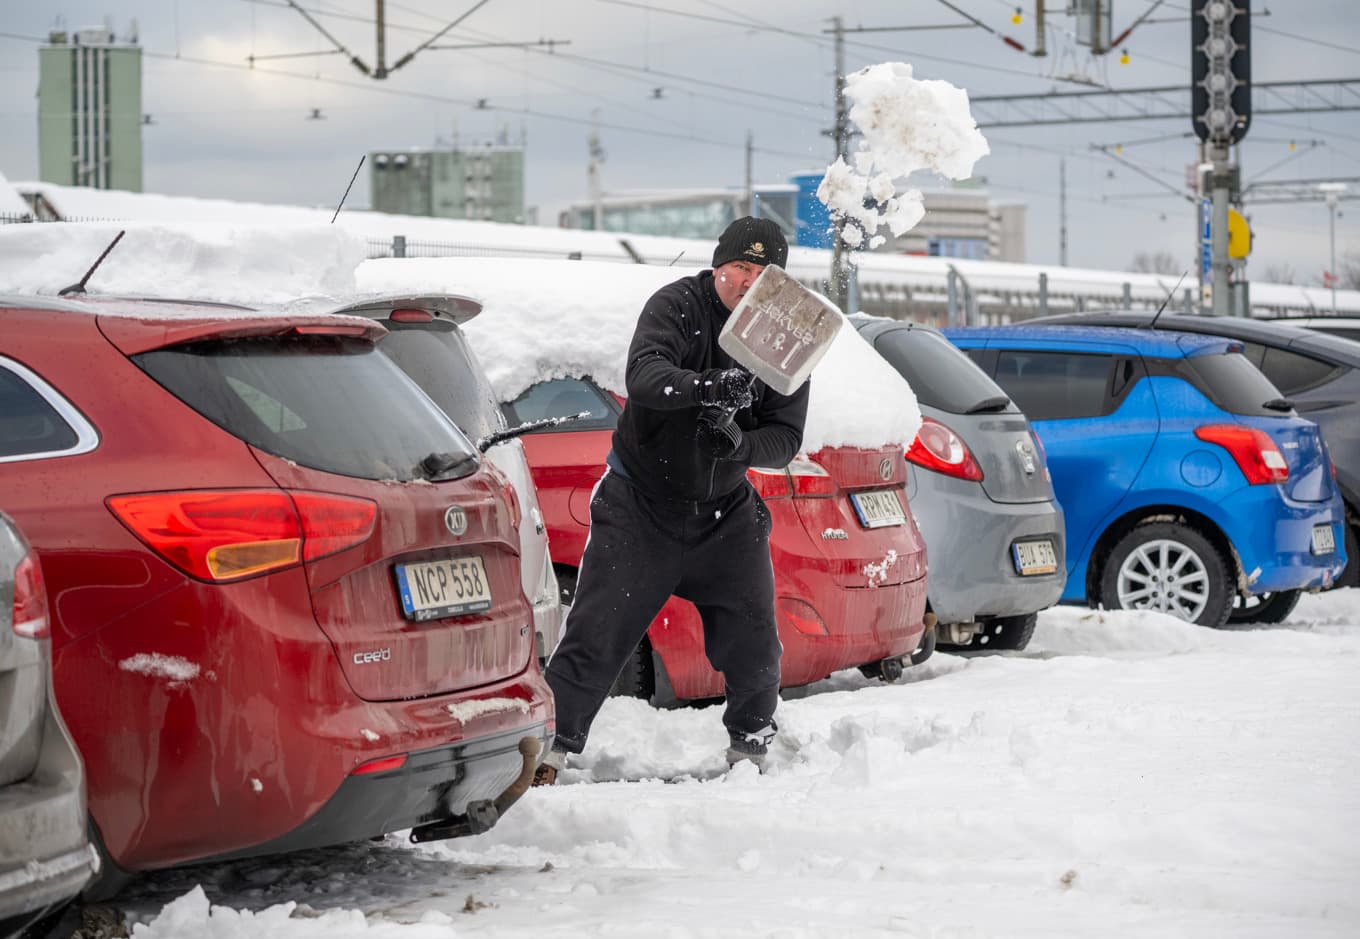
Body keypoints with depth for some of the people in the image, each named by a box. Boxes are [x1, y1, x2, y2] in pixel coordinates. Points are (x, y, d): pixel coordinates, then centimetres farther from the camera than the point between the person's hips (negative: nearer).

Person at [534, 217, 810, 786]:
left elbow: (786, 438, -8)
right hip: (639, 504, -3)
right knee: (595, 637, -6)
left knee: (754, 648, 1)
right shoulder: (677, 306, -12)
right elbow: (643, 375, -31)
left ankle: (750, 752, 23)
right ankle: (548, 750, 3)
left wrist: (739, 444, -29)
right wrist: (704, 387, -49)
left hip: (726, 514, 3)